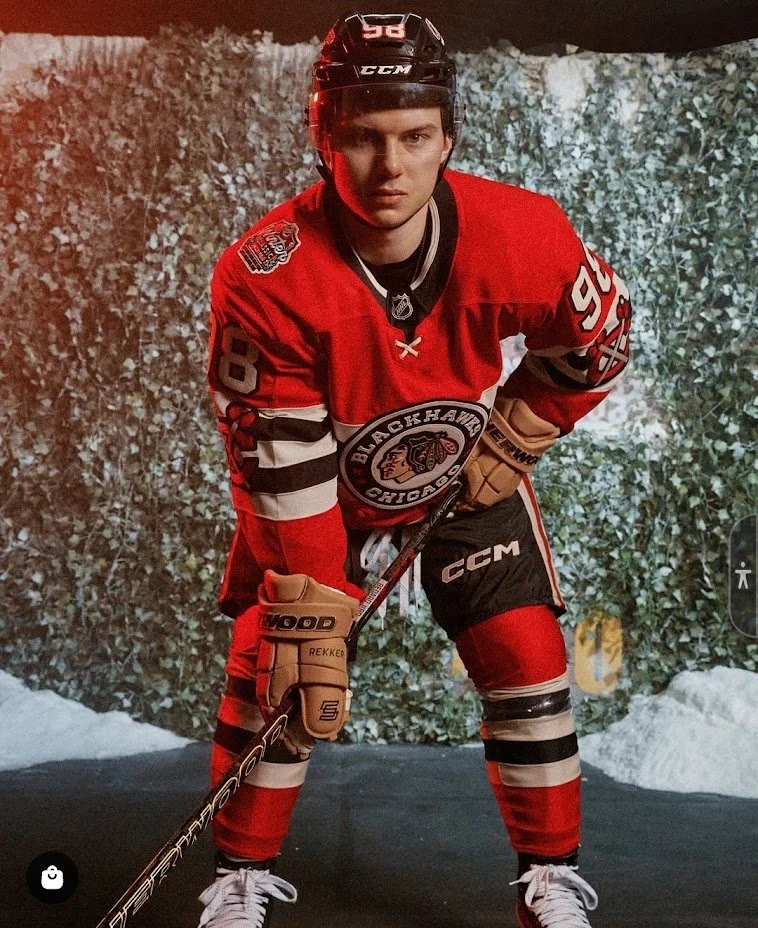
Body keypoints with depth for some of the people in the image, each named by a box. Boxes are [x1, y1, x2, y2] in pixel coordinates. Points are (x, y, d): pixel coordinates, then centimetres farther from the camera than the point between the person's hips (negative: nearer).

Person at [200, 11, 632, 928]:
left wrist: (509, 438, -7)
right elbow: (283, 473, -28)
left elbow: (597, 336, -7)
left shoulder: (521, 236, -29)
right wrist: (310, 621, -27)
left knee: (527, 663, -5)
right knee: (272, 672, -6)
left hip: (468, 472, 1)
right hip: (319, 477, -1)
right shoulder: (265, 281, -34)